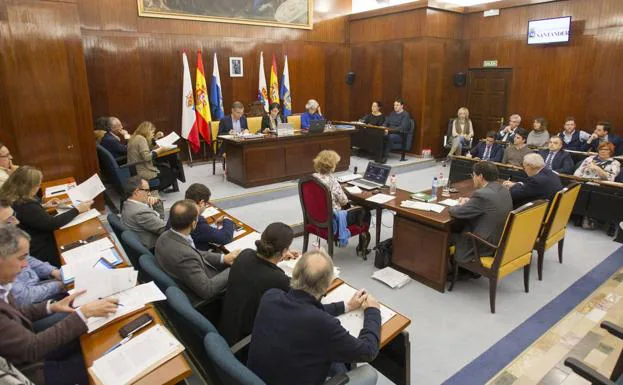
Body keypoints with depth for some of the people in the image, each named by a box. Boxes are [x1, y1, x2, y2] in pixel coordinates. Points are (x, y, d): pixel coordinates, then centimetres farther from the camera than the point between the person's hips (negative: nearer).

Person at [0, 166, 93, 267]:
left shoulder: (9, 199, -2)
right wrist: (77, 209, -19)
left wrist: (43, 206, 9)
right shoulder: (25, 206, -32)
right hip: (39, 251, -9)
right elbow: (52, 223, -27)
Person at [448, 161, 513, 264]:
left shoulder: (482, 194, -25)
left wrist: (461, 205, 3)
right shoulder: (504, 190, 2)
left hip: (484, 246, -9)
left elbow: (455, 212, -18)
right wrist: (470, 202, 9)